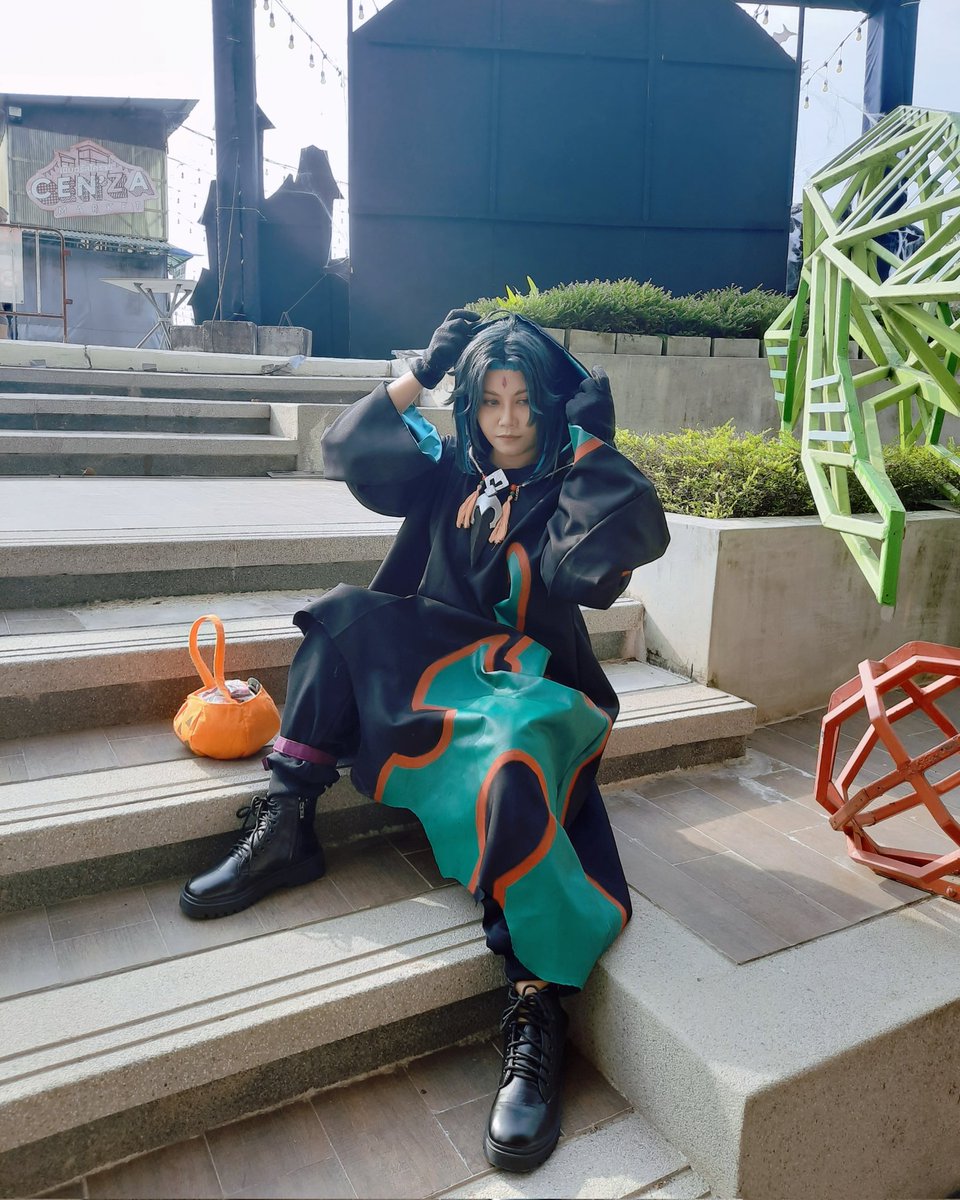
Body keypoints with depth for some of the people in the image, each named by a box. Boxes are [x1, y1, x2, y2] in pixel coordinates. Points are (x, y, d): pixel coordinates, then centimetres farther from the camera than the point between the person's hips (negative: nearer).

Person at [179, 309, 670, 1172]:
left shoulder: (566, 490, -1)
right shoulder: (448, 470, 11)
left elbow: (635, 537, -20)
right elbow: (349, 450, 5)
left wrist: (592, 443, -16)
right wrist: (421, 373, 1)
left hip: (532, 682, -5)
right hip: (436, 664, 5)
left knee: (519, 758, -38)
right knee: (347, 614, -15)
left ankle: (538, 1015, -30)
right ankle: (285, 828, -14)